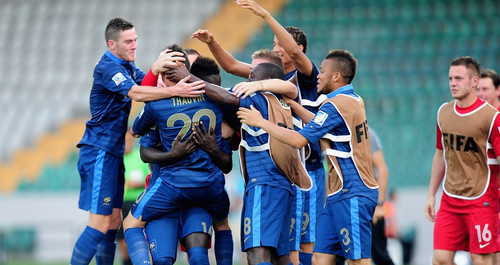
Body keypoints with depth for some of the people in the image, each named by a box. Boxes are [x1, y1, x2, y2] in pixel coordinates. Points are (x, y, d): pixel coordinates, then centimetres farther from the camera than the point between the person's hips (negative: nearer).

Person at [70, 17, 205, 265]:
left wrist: (156, 68, -18)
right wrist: (174, 91, -38)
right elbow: (135, 93, -28)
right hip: (100, 152, -10)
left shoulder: (127, 66, 16)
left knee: (114, 222, 10)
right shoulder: (107, 67, -15)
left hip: (113, 152, 10)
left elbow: (145, 85, 3)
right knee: (99, 225, -13)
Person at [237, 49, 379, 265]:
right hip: (341, 194, 10)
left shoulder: (336, 104, -15)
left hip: (351, 195, -10)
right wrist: (292, 104, 26)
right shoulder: (354, 100, 14)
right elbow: (319, 124, 29)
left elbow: (299, 140, -18)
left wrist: (260, 122, -9)